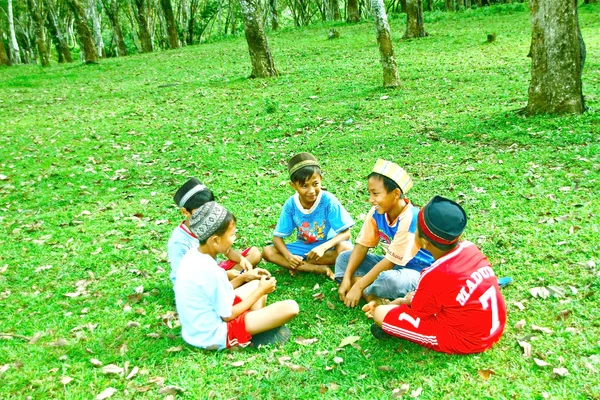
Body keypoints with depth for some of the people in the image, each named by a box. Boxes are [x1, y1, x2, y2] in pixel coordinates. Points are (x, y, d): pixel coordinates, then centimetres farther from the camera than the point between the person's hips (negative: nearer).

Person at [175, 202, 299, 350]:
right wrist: (261, 291, -7)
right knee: (290, 308, -16)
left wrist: (243, 277, 8)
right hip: (214, 336, -9)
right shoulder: (211, 271, -28)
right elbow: (228, 315, -17)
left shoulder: (193, 255, -2)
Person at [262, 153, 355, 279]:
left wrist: (323, 247, -36)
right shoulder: (291, 204, -13)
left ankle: (300, 265, -17)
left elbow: (346, 233, -19)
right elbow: (277, 237, -8)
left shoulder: (328, 200, -20)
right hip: (303, 247, 3)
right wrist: (288, 256, -29)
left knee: (345, 249, -34)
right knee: (267, 252, -18)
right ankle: (319, 269, -22)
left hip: (327, 246, -2)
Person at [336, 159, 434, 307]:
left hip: (416, 272, -8)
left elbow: (391, 260, -26)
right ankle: (372, 298, -19)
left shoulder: (410, 219, -28)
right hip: (391, 264, 8)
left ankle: (364, 292, -7)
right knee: (344, 258, 0)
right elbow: (362, 246, -3)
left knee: (388, 279, -40)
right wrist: (346, 278, -14)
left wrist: (358, 286, -23)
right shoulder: (377, 212, -6)